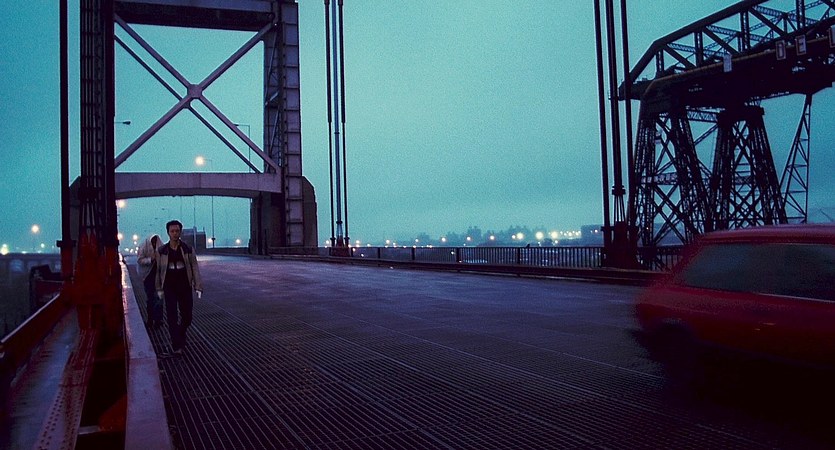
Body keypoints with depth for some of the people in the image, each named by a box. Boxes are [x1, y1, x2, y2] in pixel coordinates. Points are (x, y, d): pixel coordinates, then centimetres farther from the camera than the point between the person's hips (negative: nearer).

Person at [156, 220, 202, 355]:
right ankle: (177, 346, 0)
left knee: (187, 317, 9)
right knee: (172, 318, -4)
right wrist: (159, 289, 7)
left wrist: (198, 287, -7)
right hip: (169, 289, -1)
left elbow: (195, 269, -1)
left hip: (185, 287, 1)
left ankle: (180, 335, 38)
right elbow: (158, 270, 7)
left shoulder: (188, 250, 0)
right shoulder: (162, 251, 1)